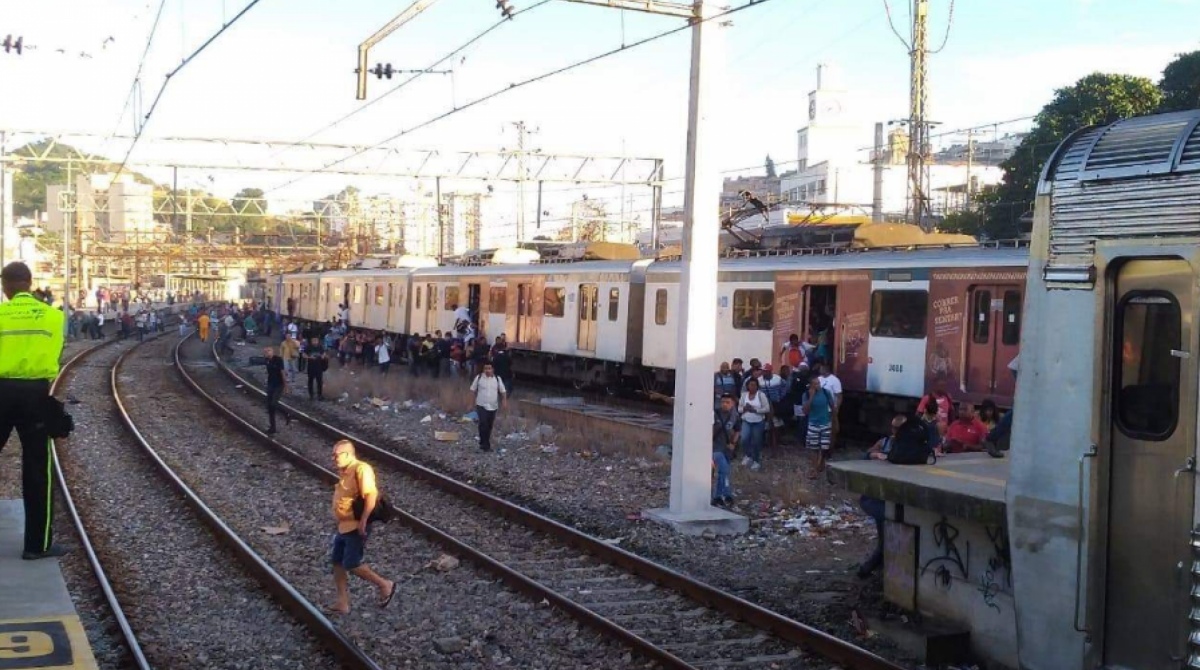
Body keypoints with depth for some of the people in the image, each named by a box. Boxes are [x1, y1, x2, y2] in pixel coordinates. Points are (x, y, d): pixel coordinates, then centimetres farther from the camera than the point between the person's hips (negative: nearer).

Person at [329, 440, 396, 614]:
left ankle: (384, 585, 10)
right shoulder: (344, 471, 10)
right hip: (343, 526, 10)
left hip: (356, 527, -10)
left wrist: (363, 520, -27)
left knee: (351, 565, -6)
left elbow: (371, 495, -27)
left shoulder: (361, 469, -20)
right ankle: (343, 603, 16)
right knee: (337, 563, 9)